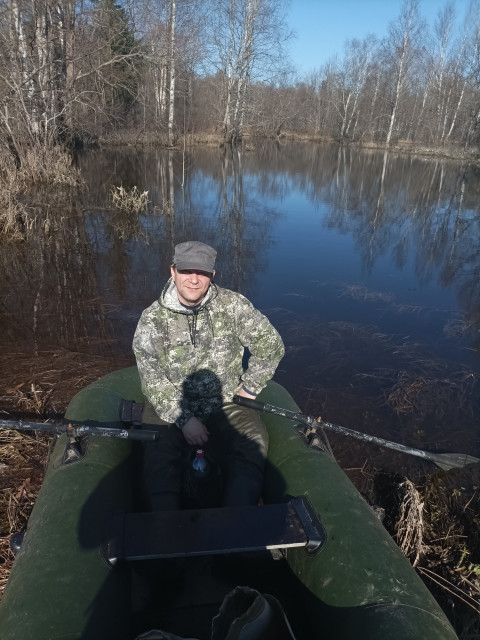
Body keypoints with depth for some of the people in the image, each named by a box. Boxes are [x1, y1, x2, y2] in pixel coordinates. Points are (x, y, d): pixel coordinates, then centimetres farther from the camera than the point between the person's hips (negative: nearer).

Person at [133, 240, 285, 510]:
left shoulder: (232, 305, -4)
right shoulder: (152, 320, -4)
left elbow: (271, 345, 2)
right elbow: (153, 381, -8)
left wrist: (250, 386, 3)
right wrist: (183, 419, -16)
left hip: (226, 404, 1)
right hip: (170, 408, 0)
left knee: (253, 445, -25)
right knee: (159, 457, -26)